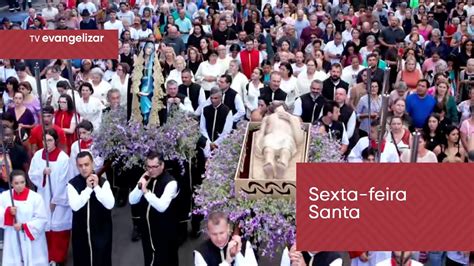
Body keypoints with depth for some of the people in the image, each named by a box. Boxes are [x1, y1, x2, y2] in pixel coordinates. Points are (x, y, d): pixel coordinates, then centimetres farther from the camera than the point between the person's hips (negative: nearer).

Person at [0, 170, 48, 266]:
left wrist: (24, 226, -18)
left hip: (32, 241, -3)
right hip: (13, 241, 3)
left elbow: (42, 219, -10)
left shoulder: (35, 197, -10)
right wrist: (8, 212, -17)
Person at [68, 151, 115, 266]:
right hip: (81, 231, 0)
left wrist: (97, 187, -21)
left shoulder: (103, 182, -7)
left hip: (101, 230, 0)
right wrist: (88, 188, -21)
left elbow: (110, 204, -18)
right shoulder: (72, 184, -7)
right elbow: (75, 206, -20)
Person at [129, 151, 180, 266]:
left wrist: (146, 191, -32)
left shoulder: (170, 182, -19)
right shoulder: (146, 179, 2)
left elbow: (161, 207, -29)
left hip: (165, 232, -6)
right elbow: (132, 201, -1)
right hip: (147, 229, 7)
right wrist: (140, 186, -16)